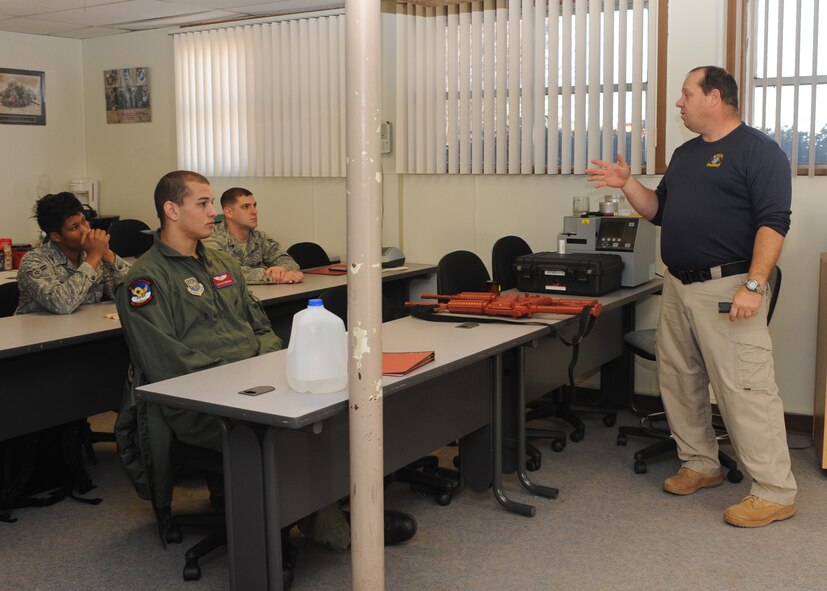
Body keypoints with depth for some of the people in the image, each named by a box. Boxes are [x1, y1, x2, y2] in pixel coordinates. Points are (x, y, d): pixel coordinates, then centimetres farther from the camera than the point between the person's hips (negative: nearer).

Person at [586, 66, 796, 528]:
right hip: (678, 286, 9)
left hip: (727, 289, -9)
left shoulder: (759, 151, -7)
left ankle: (776, 493, 1)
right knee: (679, 381, 13)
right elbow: (659, 211, 22)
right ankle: (701, 465, 28)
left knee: (745, 389, -8)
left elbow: (774, 221, -15)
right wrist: (627, 184, 6)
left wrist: (754, 285, -23)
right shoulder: (685, 154, 18)